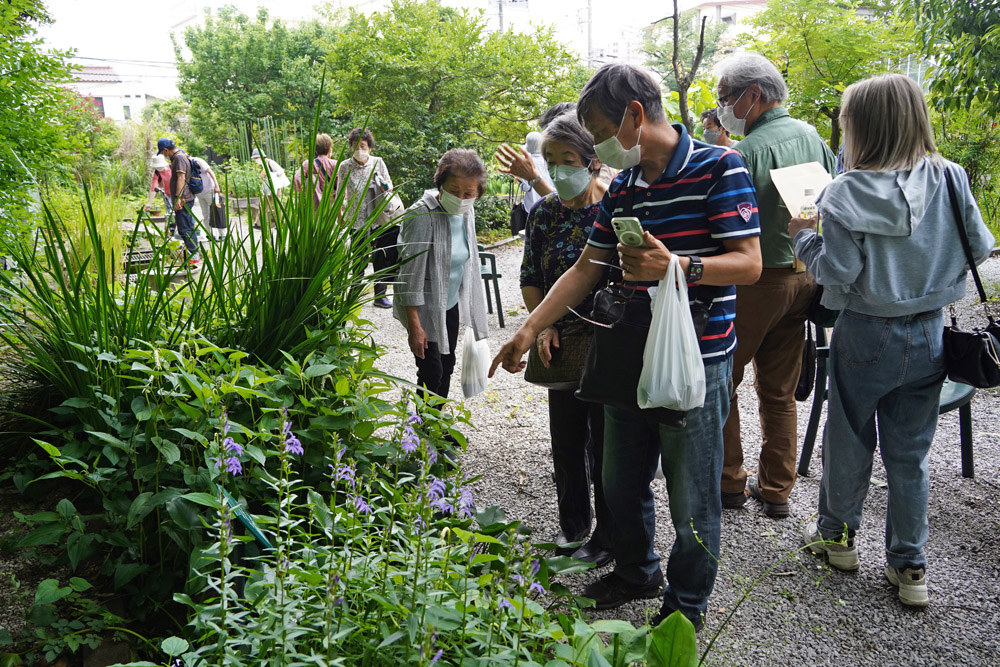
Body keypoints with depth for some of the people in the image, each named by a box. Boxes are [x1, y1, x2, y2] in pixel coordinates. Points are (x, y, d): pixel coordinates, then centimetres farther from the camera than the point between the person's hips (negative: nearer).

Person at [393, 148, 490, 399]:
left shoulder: (467, 212, -1)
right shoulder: (422, 216, -24)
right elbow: (410, 273, -23)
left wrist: (471, 309, 16)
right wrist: (414, 326, -23)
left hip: (452, 304, 7)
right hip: (425, 309, -7)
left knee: (447, 367, 17)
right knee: (431, 372, -4)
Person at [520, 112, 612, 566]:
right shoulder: (545, 212, 3)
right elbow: (530, 278, 8)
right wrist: (543, 325, -6)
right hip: (561, 345, 5)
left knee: (606, 441, 6)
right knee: (565, 435, 15)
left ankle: (608, 533, 25)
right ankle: (573, 520, 36)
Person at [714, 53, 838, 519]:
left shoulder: (749, 151, -18)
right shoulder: (810, 135, 7)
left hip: (758, 282, -8)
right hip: (805, 276, 8)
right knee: (779, 391, 15)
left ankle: (728, 483, 16)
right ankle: (776, 491, 23)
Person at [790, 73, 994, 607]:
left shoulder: (847, 193, -16)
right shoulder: (950, 179, -6)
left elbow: (838, 272, -18)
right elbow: (980, 247, 1)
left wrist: (804, 237, -2)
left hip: (866, 336, -3)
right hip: (929, 334, 4)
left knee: (848, 440, 16)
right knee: (910, 452, 13)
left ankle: (837, 533, 34)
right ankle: (909, 566, 21)